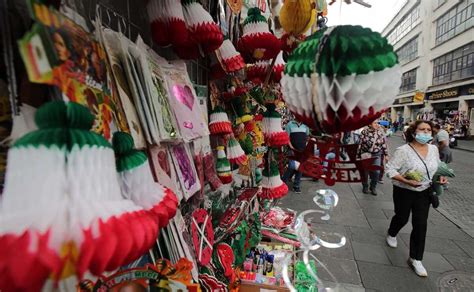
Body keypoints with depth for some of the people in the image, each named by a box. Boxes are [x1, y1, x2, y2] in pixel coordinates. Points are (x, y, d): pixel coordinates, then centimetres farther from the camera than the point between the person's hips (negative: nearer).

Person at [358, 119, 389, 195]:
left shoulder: (380, 132, -2)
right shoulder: (364, 132, -6)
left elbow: (384, 144, 4)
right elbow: (360, 143, -2)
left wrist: (386, 154, 5)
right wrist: (358, 154, 0)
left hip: (377, 155, 1)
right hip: (366, 154, -1)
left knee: (376, 172, -4)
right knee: (365, 171, 9)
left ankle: (373, 187, 19)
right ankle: (365, 186, 30)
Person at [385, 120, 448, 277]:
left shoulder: (433, 149, -2)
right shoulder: (403, 150, -21)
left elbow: (437, 166, 15)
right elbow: (390, 169, -20)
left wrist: (441, 176, -5)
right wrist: (406, 181, -29)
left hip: (424, 192, 4)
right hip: (404, 192, -4)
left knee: (420, 225, 3)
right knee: (402, 218, 16)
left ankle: (415, 259, 17)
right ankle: (391, 234, 51)